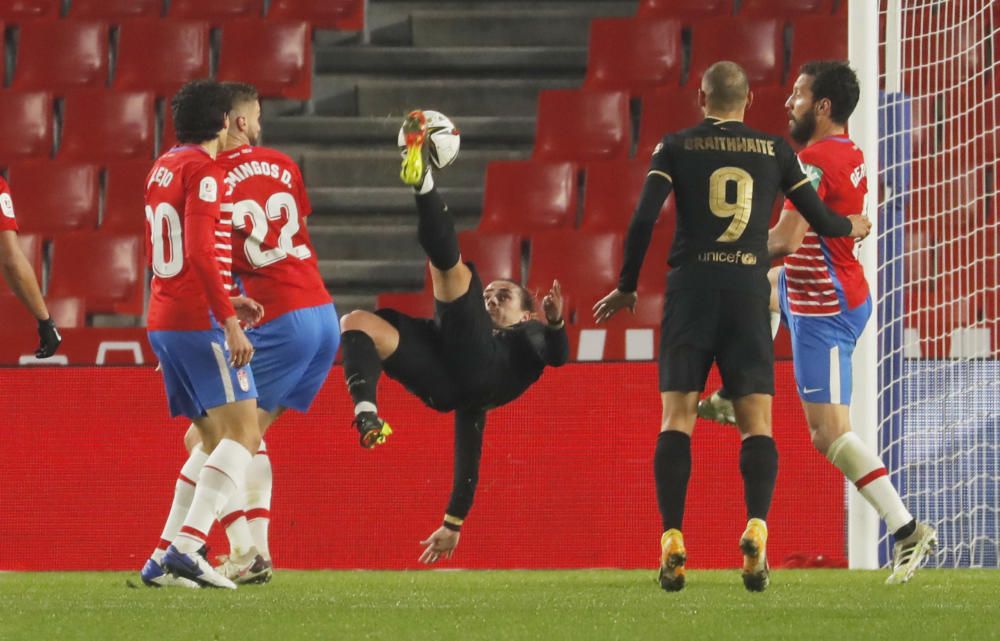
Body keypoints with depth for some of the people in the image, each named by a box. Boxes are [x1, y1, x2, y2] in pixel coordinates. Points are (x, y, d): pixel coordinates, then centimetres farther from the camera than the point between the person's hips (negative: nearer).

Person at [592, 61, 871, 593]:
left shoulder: (675, 148, 6)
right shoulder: (774, 151, 10)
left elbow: (644, 219, -2)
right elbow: (820, 219, 15)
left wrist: (626, 288, 9)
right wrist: (852, 227, 37)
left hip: (691, 289, -1)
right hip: (749, 291, 1)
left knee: (676, 416, 1)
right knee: (756, 423, 1)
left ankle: (672, 539, -13)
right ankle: (756, 529, -21)